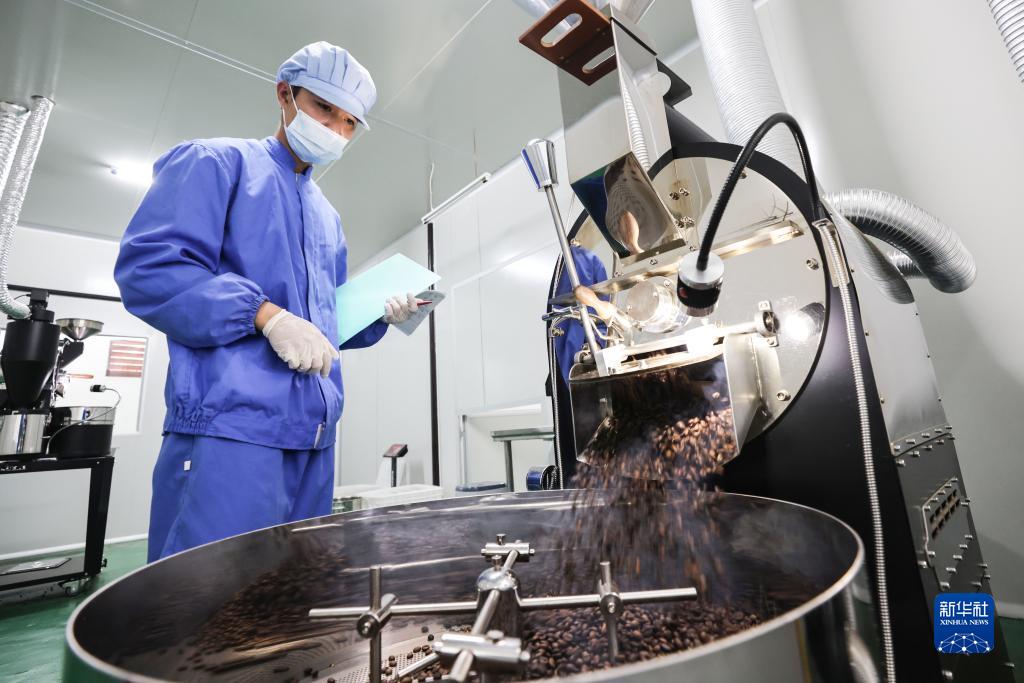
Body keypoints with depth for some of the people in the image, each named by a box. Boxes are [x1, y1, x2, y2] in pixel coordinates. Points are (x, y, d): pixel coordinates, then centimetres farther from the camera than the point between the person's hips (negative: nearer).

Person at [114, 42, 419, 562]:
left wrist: (380, 314, 6)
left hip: (313, 429, 7)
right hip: (230, 422, -7)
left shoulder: (328, 217, 23)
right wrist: (267, 315, -20)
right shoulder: (217, 161, 4)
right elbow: (146, 265, -10)